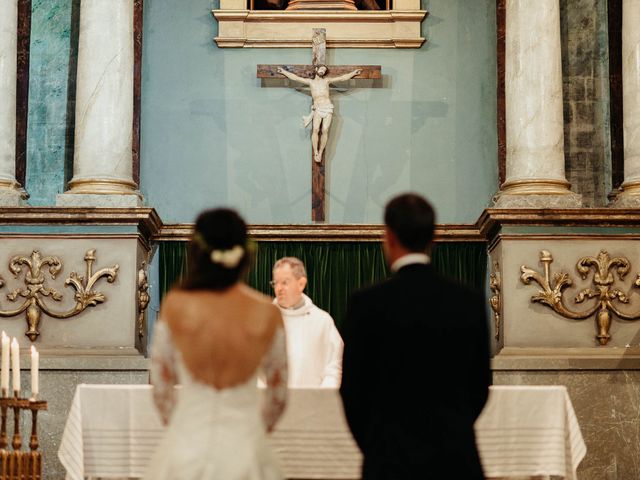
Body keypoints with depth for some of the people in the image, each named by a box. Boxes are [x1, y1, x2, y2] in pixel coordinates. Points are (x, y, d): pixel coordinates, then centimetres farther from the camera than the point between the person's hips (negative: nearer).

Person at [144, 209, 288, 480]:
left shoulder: (176, 306, -12)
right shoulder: (267, 313, -10)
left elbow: (161, 385, 0)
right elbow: (278, 395, 2)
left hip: (186, 447, 0)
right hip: (244, 453, 0)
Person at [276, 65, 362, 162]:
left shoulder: (326, 80, 16)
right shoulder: (310, 82, 16)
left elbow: (342, 78, 18)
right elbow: (295, 77, 17)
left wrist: (354, 73, 16)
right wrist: (283, 71, 16)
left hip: (328, 108, 1)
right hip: (317, 109, -1)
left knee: (325, 131, -10)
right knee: (315, 130, -18)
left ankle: (320, 153, -5)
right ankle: (315, 153, -16)